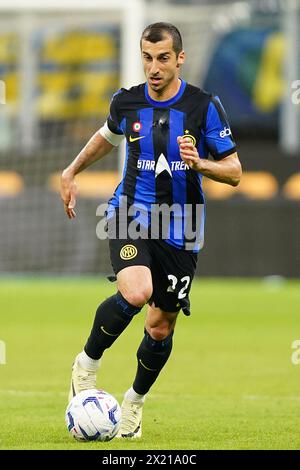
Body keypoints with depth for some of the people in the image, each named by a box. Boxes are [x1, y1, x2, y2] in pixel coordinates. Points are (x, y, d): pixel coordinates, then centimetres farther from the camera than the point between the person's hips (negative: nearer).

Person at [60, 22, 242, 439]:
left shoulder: (204, 106, -8)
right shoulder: (126, 103, -1)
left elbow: (234, 172, -5)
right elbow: (108, 136, 24)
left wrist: (198, 162, -24)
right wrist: (71, 172, 24)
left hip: (180, 229, 0)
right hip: (131, 216, 0)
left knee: (161, 327, 7)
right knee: (136, 292, -30)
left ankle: (135, 402, 34)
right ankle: (87, 365, -6)